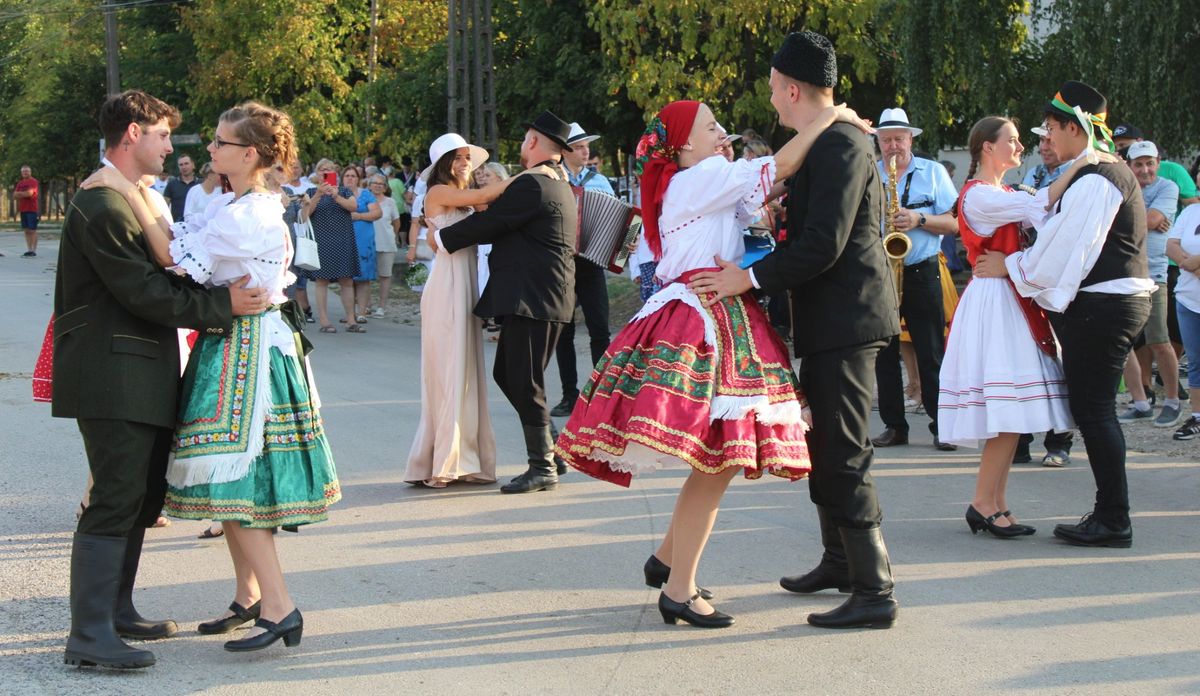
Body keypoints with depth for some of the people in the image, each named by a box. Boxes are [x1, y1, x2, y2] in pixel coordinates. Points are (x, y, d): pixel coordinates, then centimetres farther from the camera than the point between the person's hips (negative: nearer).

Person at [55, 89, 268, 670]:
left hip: (142, 376, 11)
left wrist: (224, 294, 7)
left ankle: (115, 610, 26)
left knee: (143, 496, 16)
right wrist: (222, 305, -17)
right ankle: (89, 636, -9)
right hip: (113, 377, -11)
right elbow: (144, 293, -21)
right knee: (115, 500, -11)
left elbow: (162, 279, 20)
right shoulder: (101, 206, -16)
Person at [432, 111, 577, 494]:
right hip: (542, 299, 10)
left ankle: (543, 467, 0)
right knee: (507, 375, 16)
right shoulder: (560, 186, 17)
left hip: (531, 300, -10)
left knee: (525, 384, -5)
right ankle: (549, 448, 19)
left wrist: (442, 237, 1)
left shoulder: (531, 185, -15)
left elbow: (488, 223, -13)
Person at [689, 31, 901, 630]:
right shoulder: (830, 143, 15)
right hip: (832, 318, 11)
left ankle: (874, 592, -7)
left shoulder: (838, 144, -17)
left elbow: (823, 245, -24)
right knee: (823, 445, 21)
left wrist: (751, 278, -19)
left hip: (843, 320, -11)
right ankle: (839, 562, 34)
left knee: (843, 456, -10)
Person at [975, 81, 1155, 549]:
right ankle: (1110, 514, 17)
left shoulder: (1094, 181, -16)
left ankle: (1113, 520, -3)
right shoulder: (1109, 173, 17)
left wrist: (1011, 265, -4)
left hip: (1100, 307, -11)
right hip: (1118, 300, 11)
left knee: (1092, 409, -6)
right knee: (1094, 409, 13)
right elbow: (1067, 241, 20)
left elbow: (1067, 248, -16)